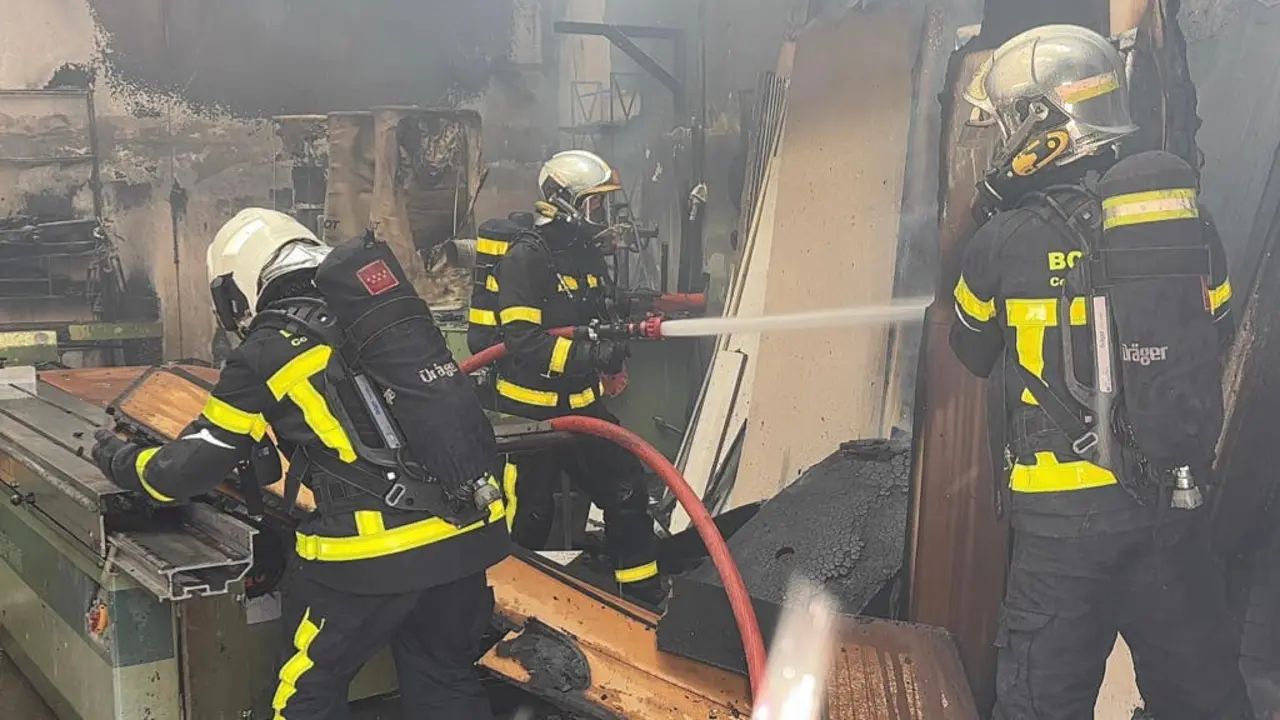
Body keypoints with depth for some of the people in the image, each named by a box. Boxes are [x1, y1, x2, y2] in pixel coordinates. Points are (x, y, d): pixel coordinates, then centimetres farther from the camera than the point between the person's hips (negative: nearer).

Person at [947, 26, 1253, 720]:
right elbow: (1215, 339, 13)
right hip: (1174, 501, 5)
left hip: (1065, 511, -4)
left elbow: (972, 353, 6)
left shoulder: (1005, 241, -12)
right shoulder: (1190, 218, 0)